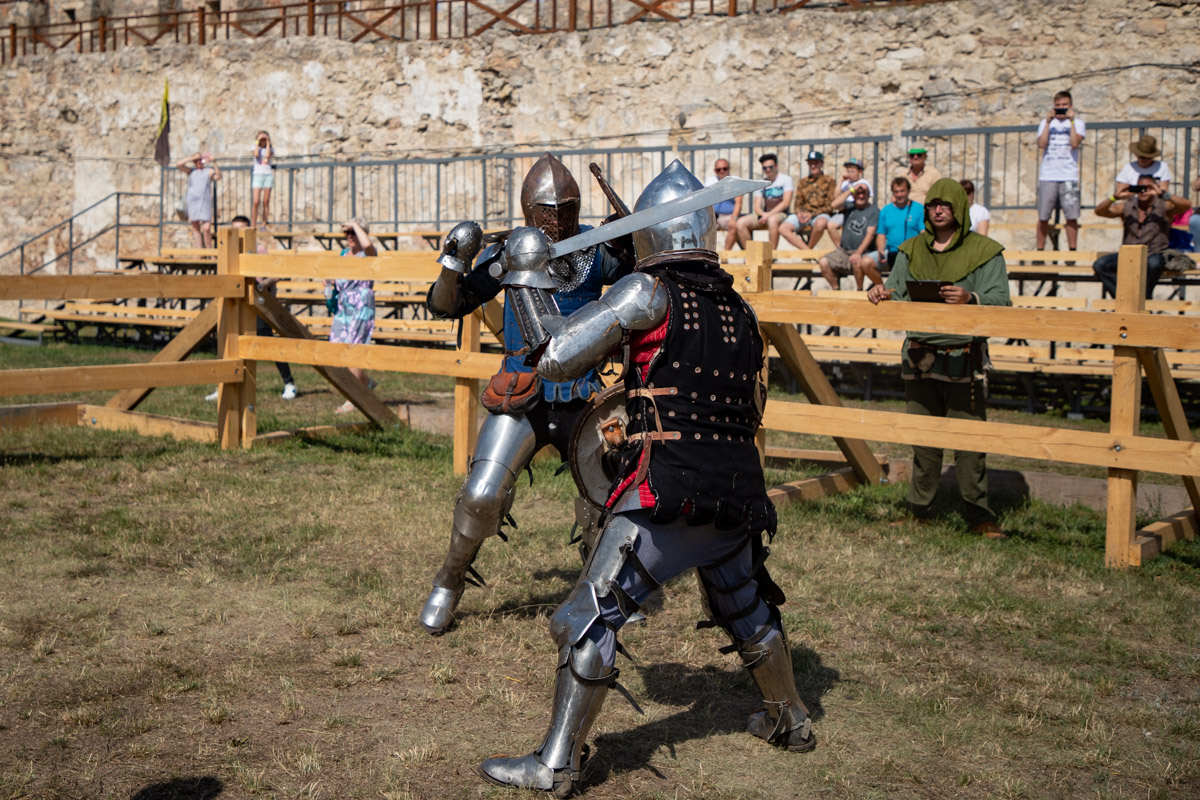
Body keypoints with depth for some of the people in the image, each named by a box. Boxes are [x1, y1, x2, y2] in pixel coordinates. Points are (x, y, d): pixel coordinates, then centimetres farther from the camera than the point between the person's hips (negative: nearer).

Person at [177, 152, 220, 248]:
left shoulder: (209, 171, 10)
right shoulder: (191, 171, 16)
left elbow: (218, 177, -10)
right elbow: (179, 164, 3)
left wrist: (214, 163, -20)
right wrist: (193, 158, 1)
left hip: (205, 202, -3)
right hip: (192, 202, 3)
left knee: (206, 228, -13)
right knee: (195, 228, 3)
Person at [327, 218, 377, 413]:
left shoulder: (369, 254, -6)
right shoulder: (344, 253, 16)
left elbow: (367, 244, -33)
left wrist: (355, 225, -18)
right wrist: (330, 282, 7)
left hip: (361, 305, -8)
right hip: (342, 305, 8)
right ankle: (367, 381, 25)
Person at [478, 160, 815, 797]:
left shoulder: (650, 294, -7)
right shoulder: (740, 312, 11)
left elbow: (558, 361, -10)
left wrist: (610, 321, 9)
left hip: (668, 496, -7)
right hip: (740, 495, 7)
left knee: (589, 619, -1)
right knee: (745, 609, 28)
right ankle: (790, 720, 45)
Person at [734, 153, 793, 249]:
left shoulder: (785, 179, 2)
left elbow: (786, 202, -9)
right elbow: (757, 207, 10)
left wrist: (769, 214, -17)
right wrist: (763, 214, -14)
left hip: (780, 214, -5)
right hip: (764, 215, 5)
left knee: (772, 219, -41)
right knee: (741, 222, -18)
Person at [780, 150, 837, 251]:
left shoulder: (829, 181, 8)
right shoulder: (803, 182, 20)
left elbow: (830, 206, 0)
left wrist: (812, 214, -12)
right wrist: (799, 213, -7)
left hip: (820, 213, -4)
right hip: (803, 214, 4)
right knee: (783, 229, -25)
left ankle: (809, 248, -18)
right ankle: (807, 250, -27)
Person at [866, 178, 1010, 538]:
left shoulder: (984, 251, 2)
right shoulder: (911, 251, 15)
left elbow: (1000, 300, -7)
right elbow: (897, 291, 13)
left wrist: (971, 299, -27)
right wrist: (882, 292, -10)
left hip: (964, 357, -4)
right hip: (919, 356, 4)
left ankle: (977, 513, 3)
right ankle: (920, 508, 18)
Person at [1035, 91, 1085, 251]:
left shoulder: (1077, 122, 8)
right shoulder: (1045, 122, 14)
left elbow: (1075, 144, -10)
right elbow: (1042, 144, -3)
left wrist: (1071, 120, -7)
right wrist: (1048, 121, -4)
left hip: (1069, 176, -1)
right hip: (1047, 176, 1)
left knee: (1071, 216, -4)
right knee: (1043, 216, 1)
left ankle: (1072, 250, 3)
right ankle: (1040, 250, 9)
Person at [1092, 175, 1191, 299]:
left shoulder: (1163, 206, 3)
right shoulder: (1126, 207, 11)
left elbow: (1187, 205, -14)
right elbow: (1099, 211, 2)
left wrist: (1162, 194, -23)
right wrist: (1115, 197, -16)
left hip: (1154, 255, -3)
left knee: (1153, 263, -39)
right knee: (1099, 265, -21)